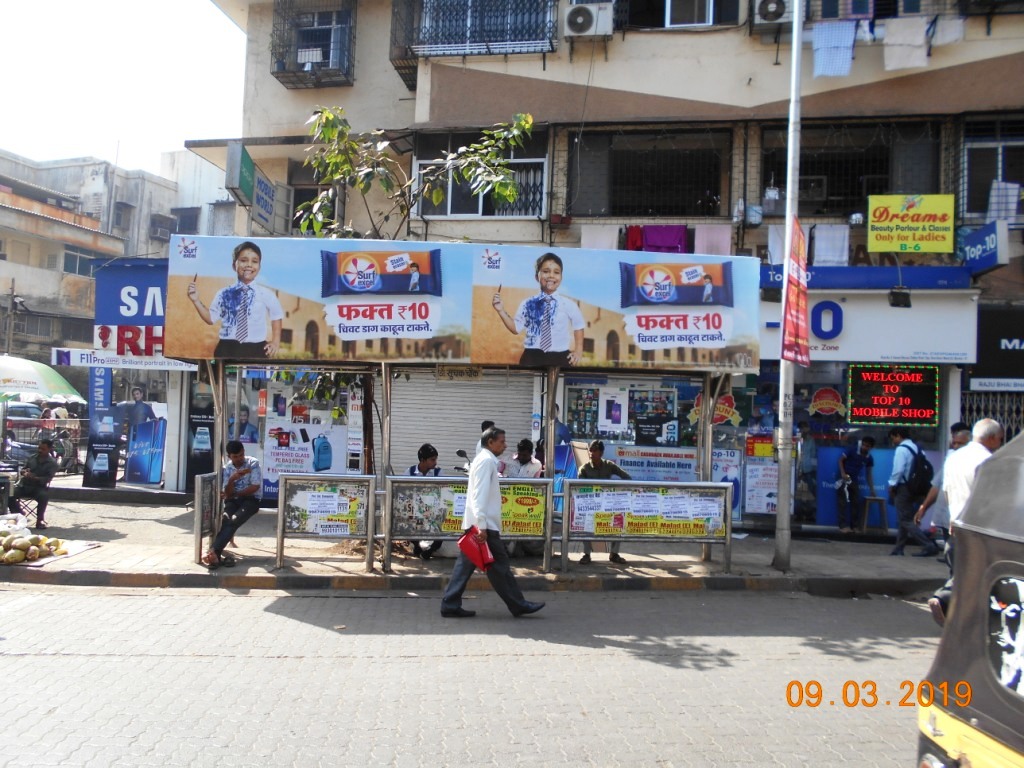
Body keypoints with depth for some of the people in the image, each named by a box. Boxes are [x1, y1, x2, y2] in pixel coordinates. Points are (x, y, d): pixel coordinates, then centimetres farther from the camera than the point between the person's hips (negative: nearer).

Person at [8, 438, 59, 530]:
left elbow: (47, 479, -10)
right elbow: (22, 469, 19)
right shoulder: (31, 457, 12)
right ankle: (18, 515, -7)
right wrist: (25, 472, -7)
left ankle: (40, 520, -17)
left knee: (44, 496, -37)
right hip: (23, 485, 3)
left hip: (38, 487, -3)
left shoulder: (52, 463, 0)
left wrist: (34, 478, -28)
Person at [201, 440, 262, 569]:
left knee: (234, 520, -33)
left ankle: (213, 552, -47)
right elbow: (227, 493, -2)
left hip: (251, 500, -3)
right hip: (233, 501, 3)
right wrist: (231, 480, -22)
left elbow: (255, 487, -10)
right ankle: (217, 555, -47)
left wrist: (234, 494, -6)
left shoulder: (253, 463, -5)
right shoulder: (226, 469, 5)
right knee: (226, 520, -32)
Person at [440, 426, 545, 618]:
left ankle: (451, 606, 9)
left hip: (476, 524, 10)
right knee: (499, 565, -2)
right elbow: (479, 494, -20)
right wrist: (482, 525, -24)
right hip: (483, 524, -10)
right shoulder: (486, 461, -12)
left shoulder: (485, 460, 18)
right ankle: (519, 605, 6)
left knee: (466, 564, 8)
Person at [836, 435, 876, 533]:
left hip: (854, 480, 6)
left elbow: (868, 474, 7)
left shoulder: (869, 458, 0)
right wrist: (842, 473, -22)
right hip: (844, 478, -6)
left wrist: (872, 490, 6)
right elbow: (840, 459, -10)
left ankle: (854, 526, 15)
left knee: (857, 502, 6)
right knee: (843, 502, -9)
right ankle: (843, 526, -9)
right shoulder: (852, 449, -14)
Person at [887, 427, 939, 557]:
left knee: (906, 520, -5)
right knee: (906, 518, 16)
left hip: (904, 488, -9)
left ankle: (929, 545, -15)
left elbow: (898, 470, -21)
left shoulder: (901, 449, -12)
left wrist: (892, 485, -8)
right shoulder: (917, 449, 12)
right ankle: (898, 548, 21)